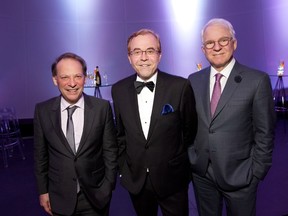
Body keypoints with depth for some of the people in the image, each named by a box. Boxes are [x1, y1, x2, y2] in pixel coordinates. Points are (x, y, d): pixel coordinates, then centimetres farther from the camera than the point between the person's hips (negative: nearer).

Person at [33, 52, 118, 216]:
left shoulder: (102, 107, -12)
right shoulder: (42, 111, -7)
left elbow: (110, 150, -5)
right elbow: (40, 155, 1)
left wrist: (109, 186, -4)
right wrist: (43, 191, 4)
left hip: (95, 195, -1)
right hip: (59, 197, 1)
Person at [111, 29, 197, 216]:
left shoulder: (180, 86, -14)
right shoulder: (119, 90, -4)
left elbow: (190, 130, -3)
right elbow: (121, 134, 6)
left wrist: (179, 163, 4)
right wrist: (124, 167, 7)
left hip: (172, 179, -2)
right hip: (135, 178, 3)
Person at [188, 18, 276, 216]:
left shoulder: (257, 80, -11)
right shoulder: (194, 80, 0)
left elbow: (265, 133, -7)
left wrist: (256, 173, -6)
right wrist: (192, 159, 4)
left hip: (239, 175, -3)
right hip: (201, 173, 3)